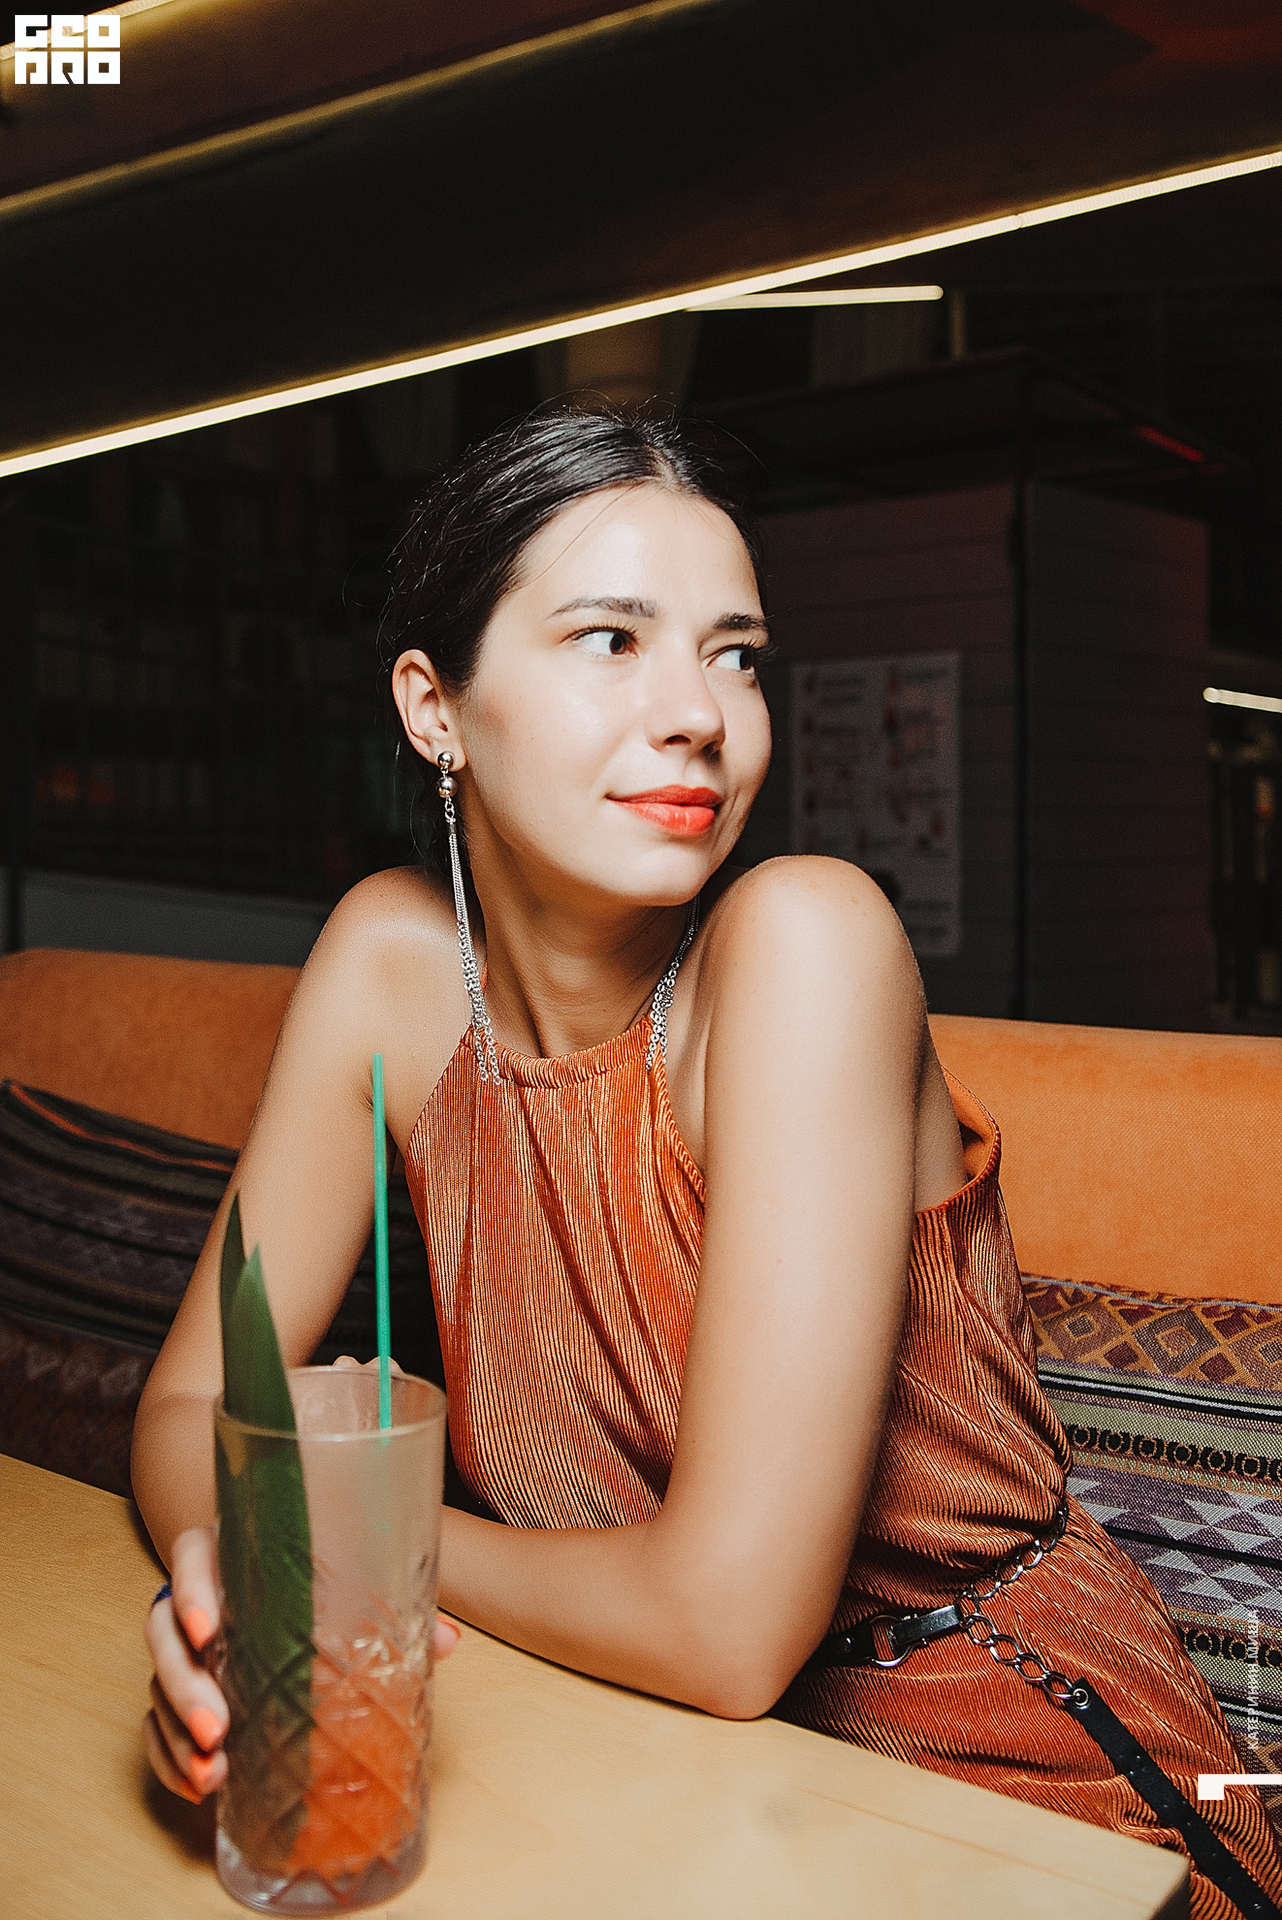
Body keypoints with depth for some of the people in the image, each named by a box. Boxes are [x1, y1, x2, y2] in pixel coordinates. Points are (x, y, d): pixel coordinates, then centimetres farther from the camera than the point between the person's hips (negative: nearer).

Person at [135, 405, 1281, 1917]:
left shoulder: (807, 939, -25)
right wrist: (236, 1574, -26)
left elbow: (731, 1621, -28)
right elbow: (194, 1408, -4)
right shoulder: (392, 957, -9)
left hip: (1007, 1763, -3)